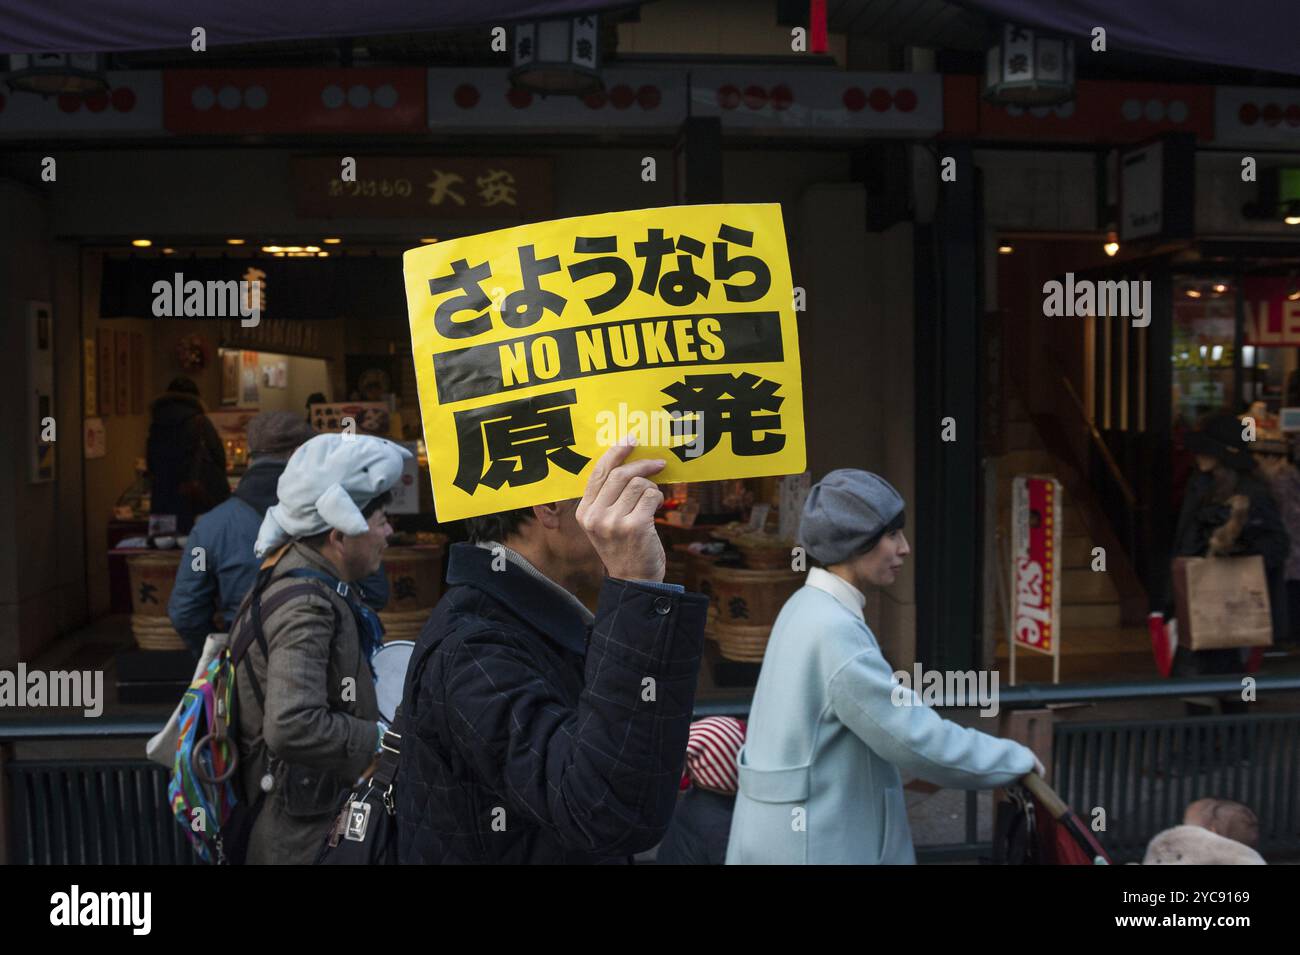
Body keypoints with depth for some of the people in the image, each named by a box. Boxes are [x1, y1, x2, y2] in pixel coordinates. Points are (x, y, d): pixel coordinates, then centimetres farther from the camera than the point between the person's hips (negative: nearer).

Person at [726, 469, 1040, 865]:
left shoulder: (807, 609, 8)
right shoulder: (834, 633, -23)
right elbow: (921, 741, -21)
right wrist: (1015, 759, -6)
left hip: (795, 836, 9)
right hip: (814, 849, -9)